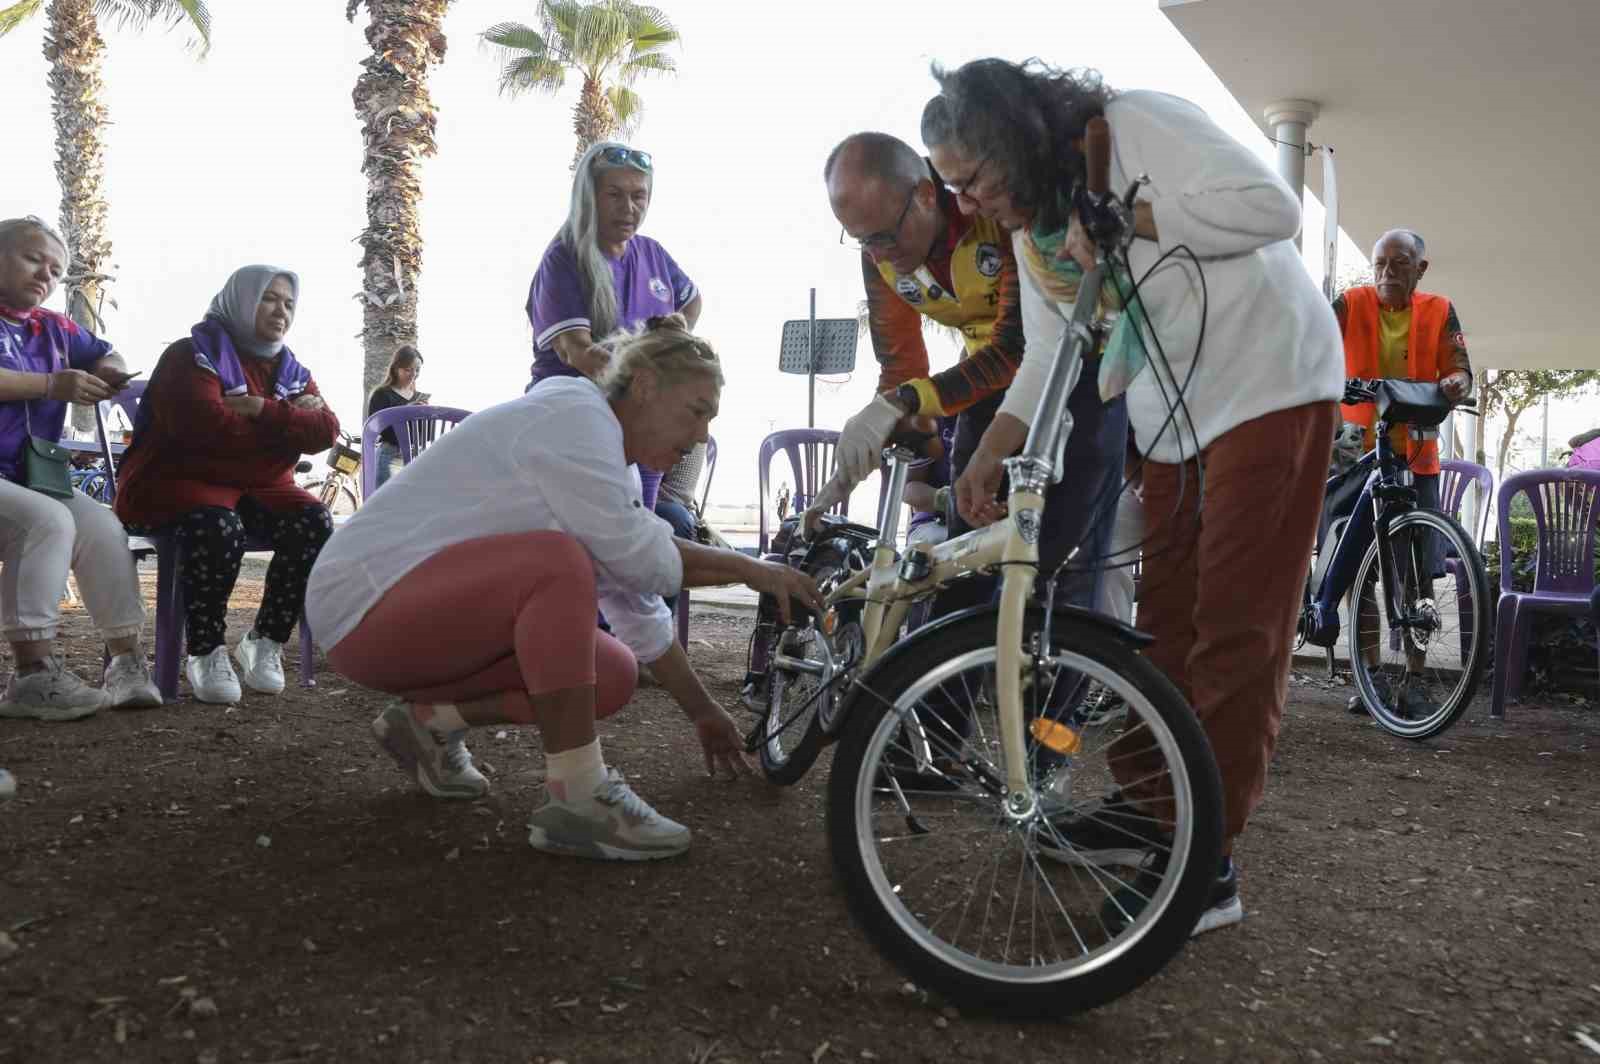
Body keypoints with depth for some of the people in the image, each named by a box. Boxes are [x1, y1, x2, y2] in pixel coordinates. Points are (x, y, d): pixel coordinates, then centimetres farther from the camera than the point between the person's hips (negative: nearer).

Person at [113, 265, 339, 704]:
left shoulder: (291, 369, 12)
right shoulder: (192, 355, -6)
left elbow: (325, 431, -4)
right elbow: (206, 426, -25)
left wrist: (263, 410, -19)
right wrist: (290, 421, -14)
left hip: (259, 487, 6)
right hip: (180, 481, -5)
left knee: (314, 523, -24)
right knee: (218, 528, -38)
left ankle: (266, 642, -10)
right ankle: (206, 652, -19)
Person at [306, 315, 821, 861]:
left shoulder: (613, 467, 9)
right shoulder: (573, 415, -19)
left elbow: (638, 606, 13)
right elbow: (639, 559, -26)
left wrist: (703, 711, 15)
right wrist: (750, 570, -15)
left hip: (432, 609, 9)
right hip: (367, 606, -9)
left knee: (612, 677, 0)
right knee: (557, 562, -32)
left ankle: (430, 719, 13)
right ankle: (576, 801, -25)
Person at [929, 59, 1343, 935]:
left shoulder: (1139, 125, -15)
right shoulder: (1035, 229, 8)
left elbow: (1272, 206, -22)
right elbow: (1048, 361, 8)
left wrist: (1128, 218, -24)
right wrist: (986, 458, -2)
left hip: (1270, 385, -8)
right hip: (1175, 417, 8)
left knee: (1235, 629, -10)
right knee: (1164, 617, 10)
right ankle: (1143, 806, 21)